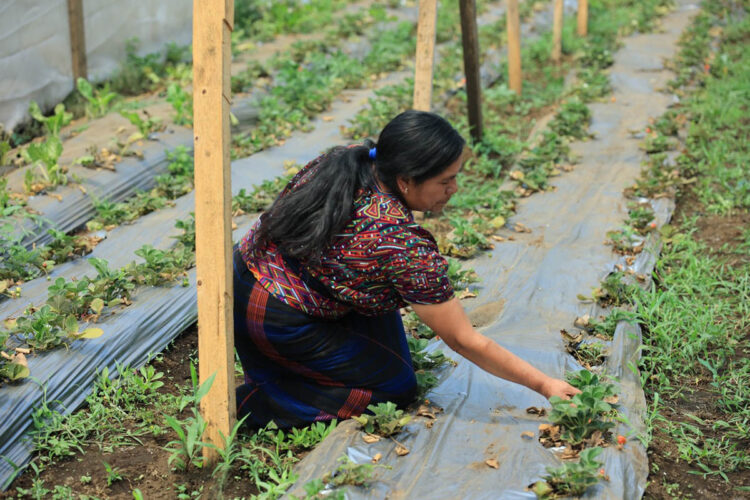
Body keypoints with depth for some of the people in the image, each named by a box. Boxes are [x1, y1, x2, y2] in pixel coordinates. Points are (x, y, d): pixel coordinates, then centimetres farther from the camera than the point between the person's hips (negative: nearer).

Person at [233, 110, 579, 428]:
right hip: (278, 326, -8)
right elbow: (464, 341, -16)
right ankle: (251, 402, -4)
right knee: (398, 389, 4)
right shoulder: (404, 245, -24)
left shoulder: (339, 161, -4)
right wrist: (544, 385, -8)